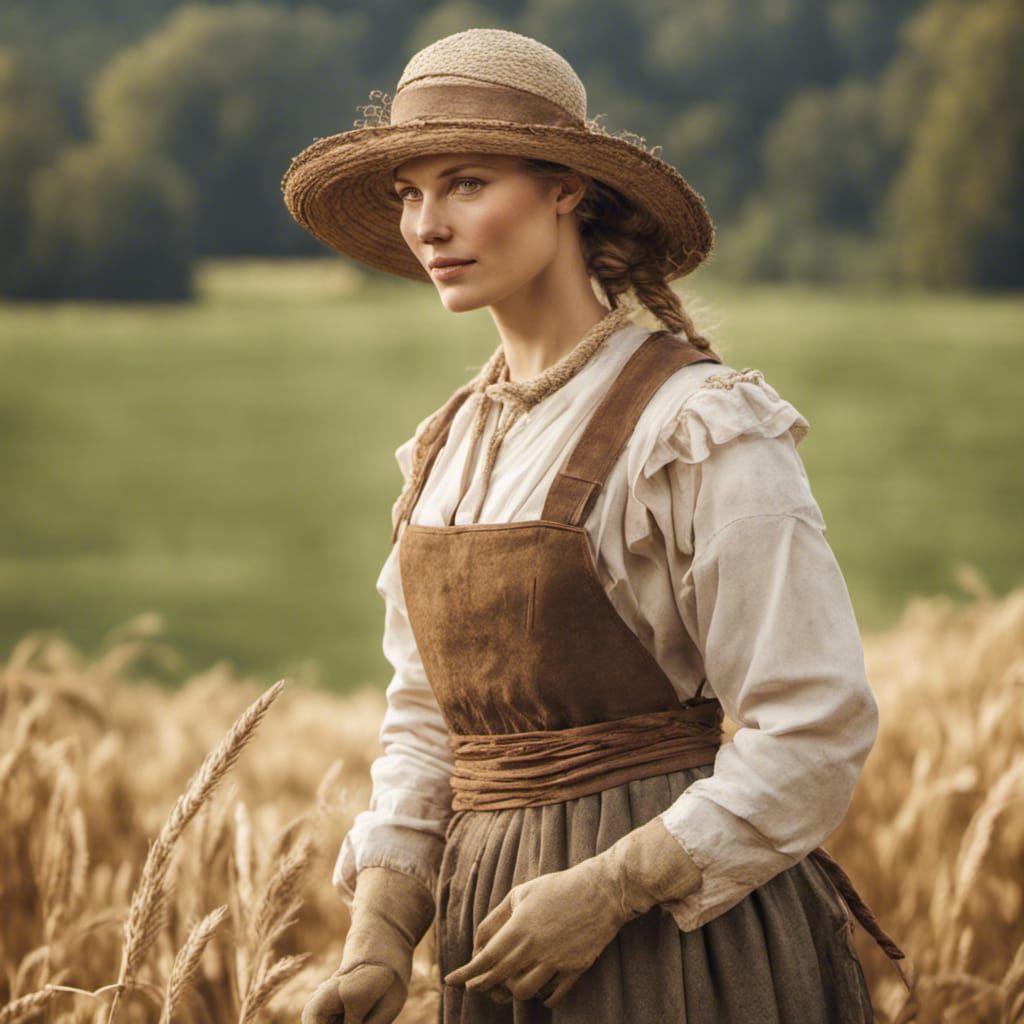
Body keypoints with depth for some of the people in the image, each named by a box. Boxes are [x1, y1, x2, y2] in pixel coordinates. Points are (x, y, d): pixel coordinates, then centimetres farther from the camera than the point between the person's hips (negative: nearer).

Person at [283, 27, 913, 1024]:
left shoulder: (698, 428, -12)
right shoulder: (447, 446, 10)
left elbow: (815, 728, -16)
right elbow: (427, 722, 12)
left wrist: (610, 891, -18)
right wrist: (378, 936, -1)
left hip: (677, 932, -6)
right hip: (502, 936, 6)